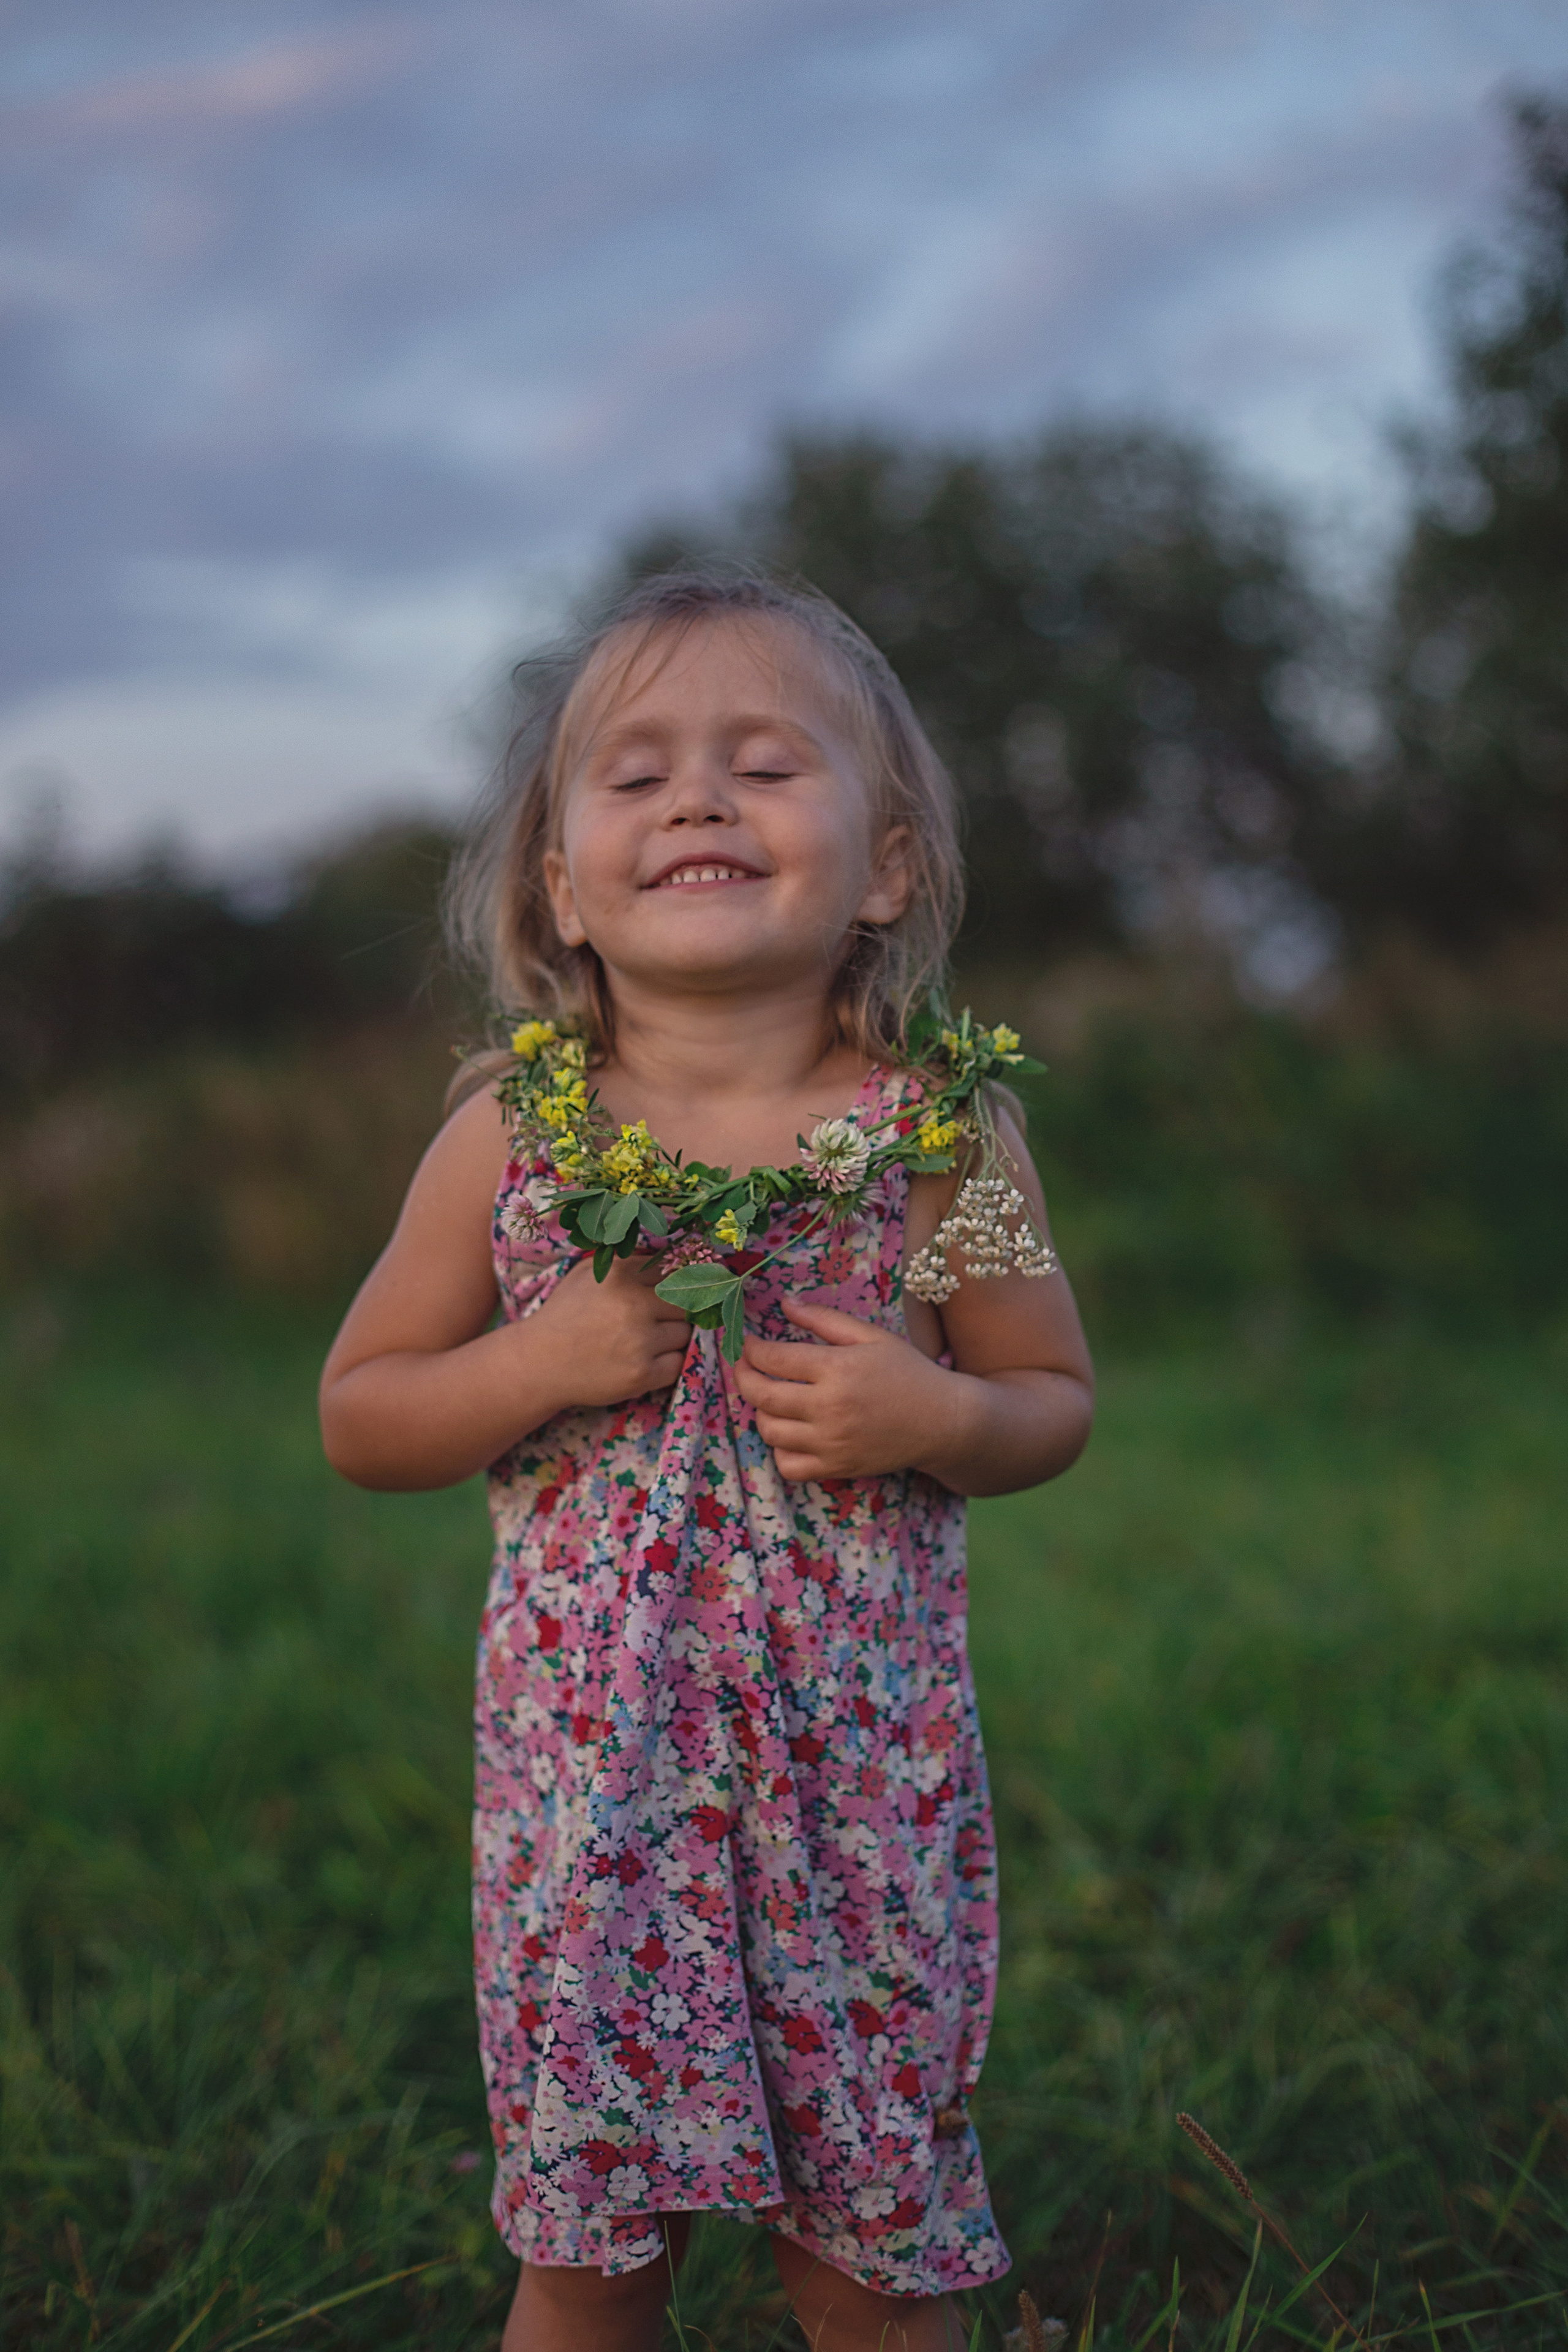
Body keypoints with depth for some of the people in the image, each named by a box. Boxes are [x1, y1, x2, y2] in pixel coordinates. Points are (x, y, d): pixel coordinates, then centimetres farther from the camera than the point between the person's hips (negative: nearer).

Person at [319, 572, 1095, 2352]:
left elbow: (1055, 1400, 6)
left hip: (863, 1770, 0)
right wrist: (541, 1363, -13)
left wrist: (935, 1418, -15)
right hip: (591, 1760, 0)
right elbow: (360, 1419, 5)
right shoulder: (510, 1139, -3)